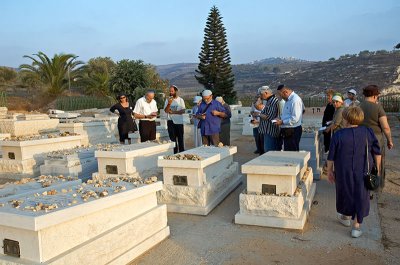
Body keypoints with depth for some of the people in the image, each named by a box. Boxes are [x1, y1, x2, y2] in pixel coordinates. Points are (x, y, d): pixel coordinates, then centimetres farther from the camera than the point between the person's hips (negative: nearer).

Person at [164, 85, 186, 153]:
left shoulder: (180, 100, 1)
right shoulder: (168, 100, 5)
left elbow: (183, 111, -8)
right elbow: (166, 111, -5)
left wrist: (173, 112, -15)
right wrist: (169, 104, -20)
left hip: (179, 121, -1)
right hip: (170, 121, 1)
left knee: (180, 138, 5)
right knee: (172, 138, 6)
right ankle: (174, 153, 13)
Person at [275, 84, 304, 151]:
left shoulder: (295, 100, -18)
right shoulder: (288, 100, 13)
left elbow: (295, 119, -24)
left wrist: (282, 122, -17)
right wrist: (280, 119, 8)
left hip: (293, 131, -10)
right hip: (287, 131, 10)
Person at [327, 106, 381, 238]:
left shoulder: (338, 135, -13)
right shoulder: (368, 132, -6)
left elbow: (331, 157, -7)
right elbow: (377, 153, 1)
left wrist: (330, 171, 6)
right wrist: (377, 168, 14)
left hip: (343, 172, -1)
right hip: (363, 172, 1)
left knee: (345, 193, 19)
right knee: (361, 196, 11)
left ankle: (346, 217, 41)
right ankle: (357, 227, 16)